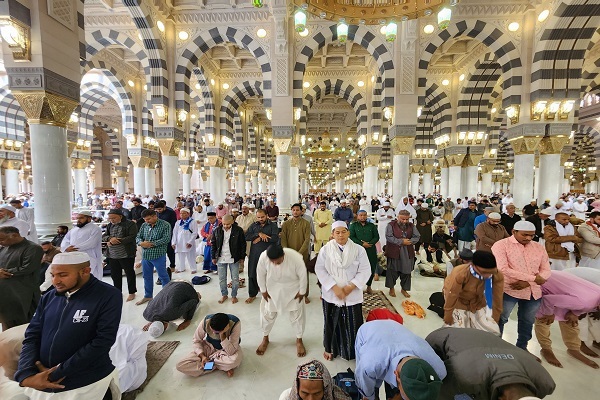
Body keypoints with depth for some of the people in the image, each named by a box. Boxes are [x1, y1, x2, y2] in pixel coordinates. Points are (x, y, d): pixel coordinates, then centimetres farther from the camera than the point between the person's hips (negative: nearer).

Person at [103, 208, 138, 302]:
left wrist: (117, 241, -20)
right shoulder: (109, 225, 12)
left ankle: (132, 292, 19)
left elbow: (132, 237, -17)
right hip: (112, 255, 6)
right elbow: (103, 236, 9)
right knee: (115, 275, 15)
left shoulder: (130, 224, -9)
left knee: (129, 273, 6)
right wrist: (110, 238, -14)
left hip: (126, 255, -6)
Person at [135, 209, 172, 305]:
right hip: (145, 255, 6)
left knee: (163, 276, 4)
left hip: (159, 255, -6)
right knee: (146, 276, 18)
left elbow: (166, 239, -18)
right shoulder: (144, 225, 6)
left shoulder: (165, 225, -11)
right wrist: (141, 243, -15)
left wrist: (151, 244, -20)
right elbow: (138, 237, 8)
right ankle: (147, 296, 35)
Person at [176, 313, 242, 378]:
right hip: (209, 346, 4)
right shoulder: (206, 321, -26)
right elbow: (197, 340, -8)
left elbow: (231, 352, -32)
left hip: (226, 349, -4)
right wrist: (202, 356, -21)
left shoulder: (235, 324, -33)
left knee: (234, 361, -39)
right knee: (180, 366, -16)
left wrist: (222, 336, -43)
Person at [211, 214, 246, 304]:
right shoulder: (217, 230, -3)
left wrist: (242, 257, -2)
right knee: (222, 279, 12)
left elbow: (243, 244, -3)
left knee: (235, 279, 7)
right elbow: (213, 244, 6)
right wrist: (213, 257, 4)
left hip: (234, 259, -2)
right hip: (220, 259, 2)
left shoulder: (238, 230, -10)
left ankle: (234, 295, 25)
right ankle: (224, 295, 31)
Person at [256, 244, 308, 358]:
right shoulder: (263, 257, -31)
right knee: (267, 313, 13)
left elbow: (303, 275, -19)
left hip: (292, 289, -1)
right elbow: (260, 274, -12)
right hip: (272, 289, 1)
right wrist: (263, 290, -4)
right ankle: (265, 338, 38)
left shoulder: (295, 257, -36)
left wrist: (301, 292, -9)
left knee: (297, 315, 10)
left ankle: (299, 340, 33)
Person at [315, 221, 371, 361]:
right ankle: (330, 348, 40)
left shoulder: (359, 250, -7)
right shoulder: (325, 250, -6)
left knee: (353, 324, 9)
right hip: (331, 294, 1)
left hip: (352, 295, 0)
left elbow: (365, 271, -7)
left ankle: (354, 350, 35)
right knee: (332, 322, 16)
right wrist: (334, 287, -17)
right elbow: (320, 269, -8)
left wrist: (350, 287, -17)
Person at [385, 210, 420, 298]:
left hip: (408, 253, 4)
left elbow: (417, 237, 4)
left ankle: (404, 289, 29)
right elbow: (389, 237, -16)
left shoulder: (411, 226, 6)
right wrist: (401, 241, -18)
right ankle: (391, 288, 26)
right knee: (393, 271, 8)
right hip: (394, 252, -3)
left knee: (406, 272, 11)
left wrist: (409, 241, -14)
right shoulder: (391, 225, -8)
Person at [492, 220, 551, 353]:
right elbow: (503, 269, -20)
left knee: (527, 322, 21)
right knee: (500, 319, 5)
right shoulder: (501, 245, -12)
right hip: (508, 290, -5)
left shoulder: (539, 247, 6)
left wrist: (528, 282, -14)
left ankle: (522, 347, 41)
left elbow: (546, 271, 3)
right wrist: (532, 278, -17)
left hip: (533, 292, 6)